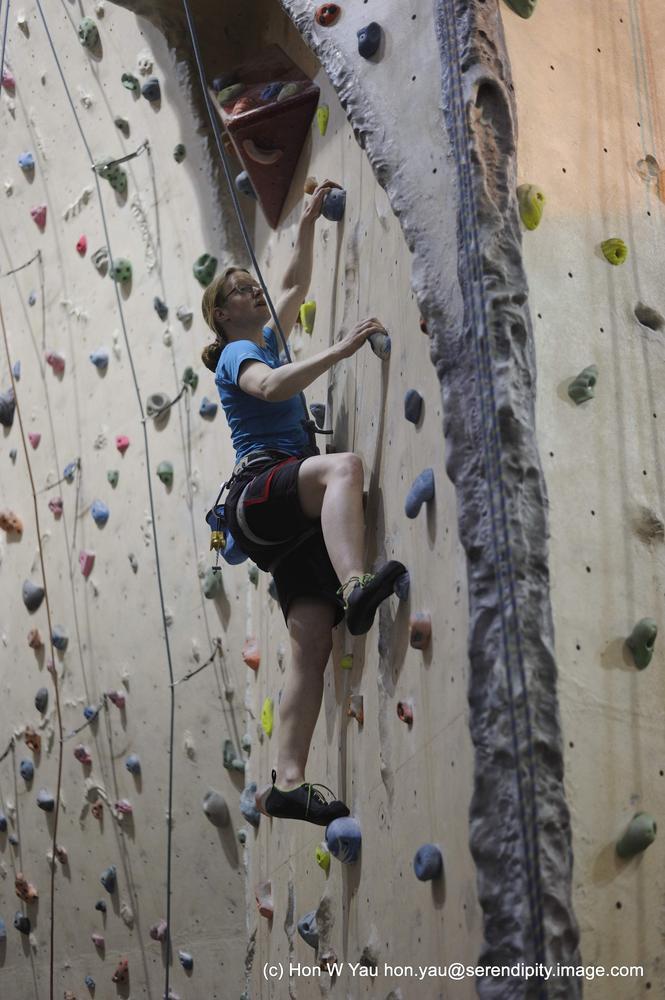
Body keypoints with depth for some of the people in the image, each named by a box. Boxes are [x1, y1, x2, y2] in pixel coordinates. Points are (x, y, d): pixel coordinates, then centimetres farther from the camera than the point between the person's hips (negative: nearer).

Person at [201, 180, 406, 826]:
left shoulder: (266, 340, 28)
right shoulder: (236, 353, 4)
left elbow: (295, 286, 39)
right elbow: (271, 386, -19)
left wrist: (307, 224, 32)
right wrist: (341, 350, -24)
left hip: (289, 513, 8)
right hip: (259, 492, -8)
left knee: (313, 643, -9)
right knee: (344, 465, -37)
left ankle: (286, 783, -17)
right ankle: (355, 586, -57)